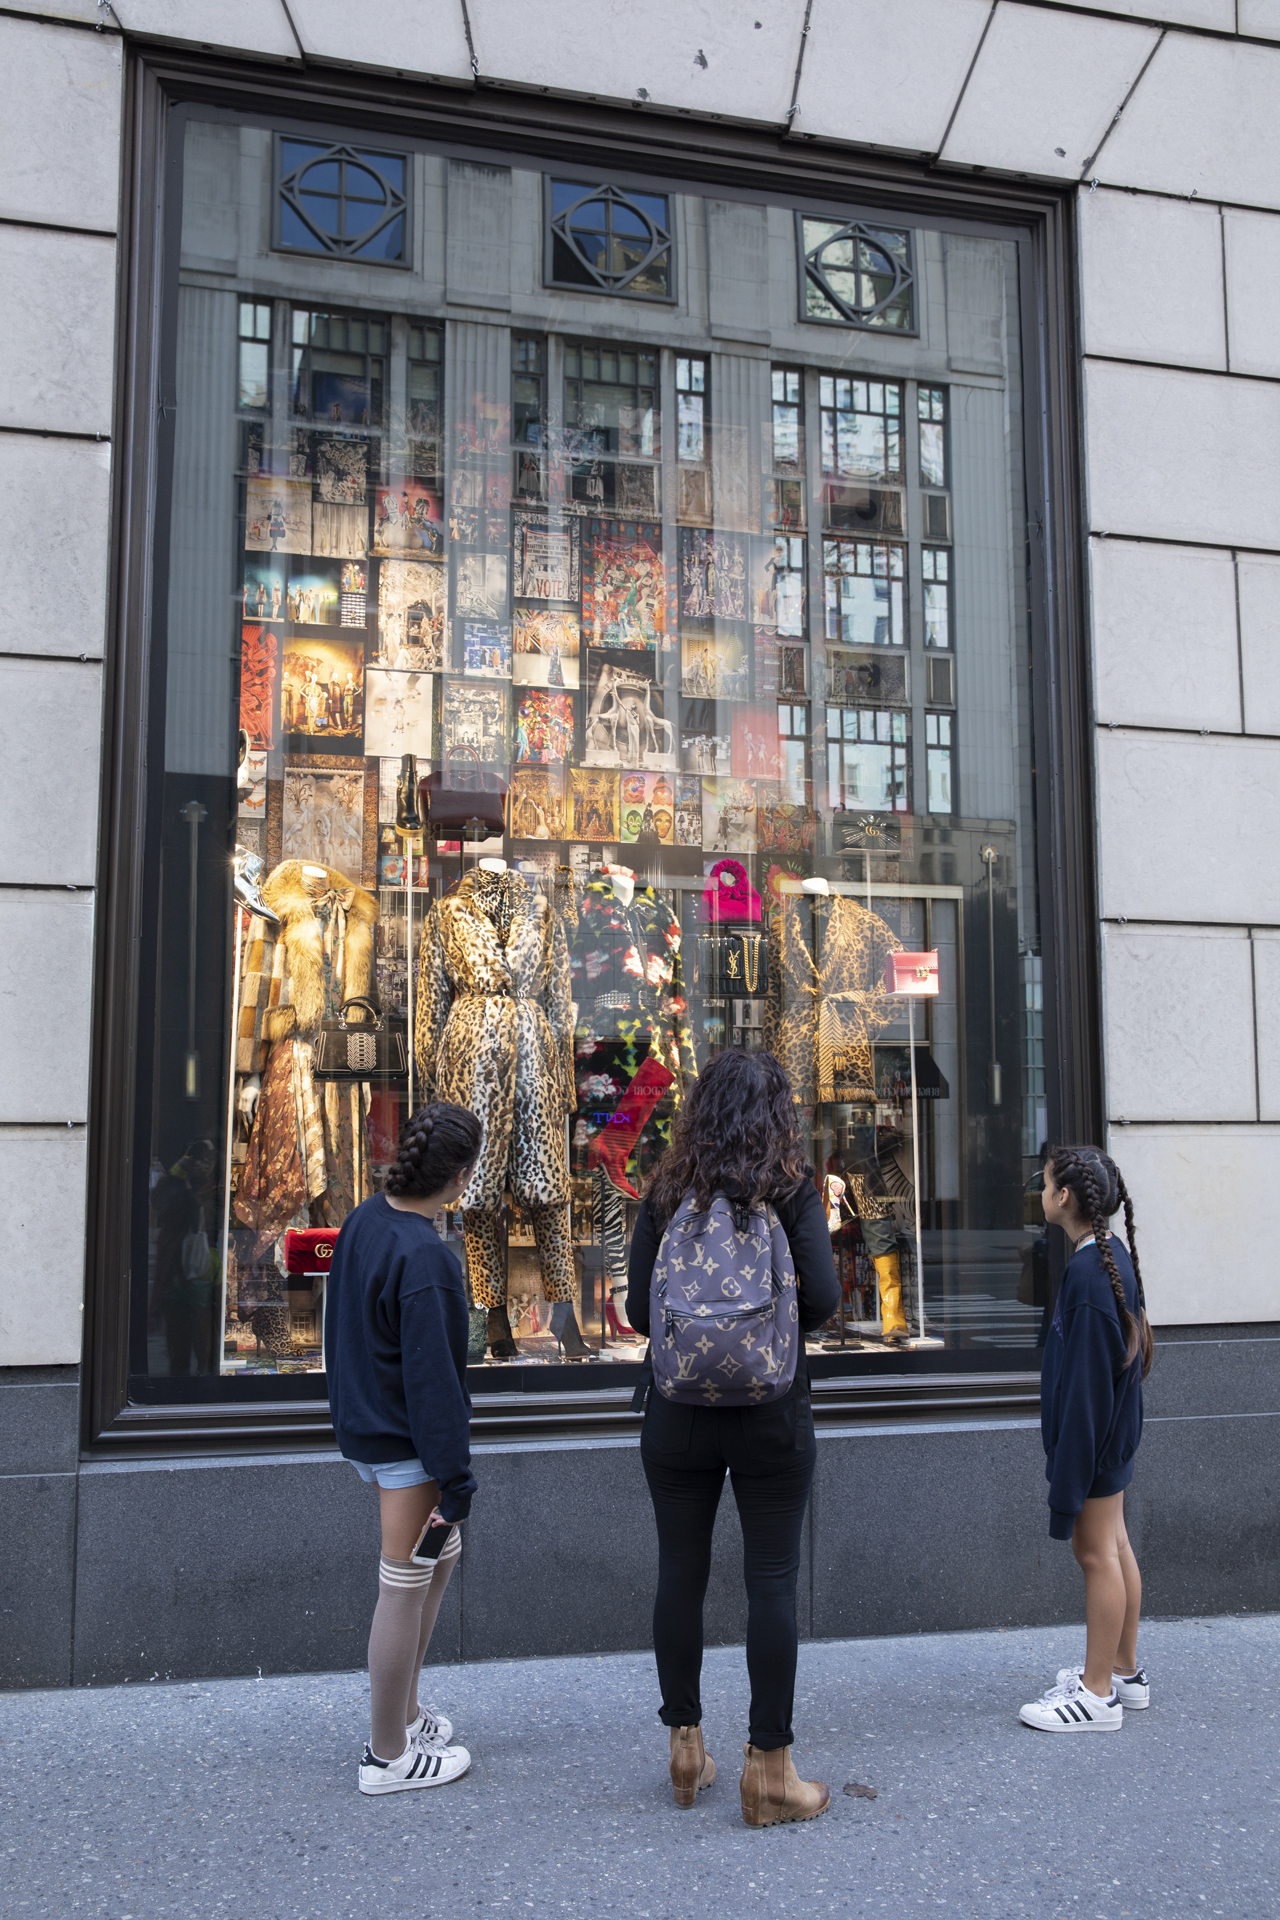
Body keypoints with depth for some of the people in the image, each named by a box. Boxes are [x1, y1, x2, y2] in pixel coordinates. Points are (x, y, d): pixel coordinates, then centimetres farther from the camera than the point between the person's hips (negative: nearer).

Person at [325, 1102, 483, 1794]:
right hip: (405, 1444, -9)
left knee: (440, 1557, 24)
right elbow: (432, 1378, -24)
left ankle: (402, 1709, 37)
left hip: (363, 1421, 9)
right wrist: (455, 1480, -17)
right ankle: (387, 1757, 22)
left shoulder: (364, 1220, 0)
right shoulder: (425, 1260, -26)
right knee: (405, 1590, 5)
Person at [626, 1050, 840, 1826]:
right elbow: (823, 1298, -12)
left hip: (679, 1408, 2)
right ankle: (770, 1768, 14)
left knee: (681, 1574, 14)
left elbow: (639, 1308, -2)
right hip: (771, 1412, -2)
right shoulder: (793, 1188, -6)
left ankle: (686, 1747, 27)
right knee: (772, 1581, 6)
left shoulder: (666, 1190, 0)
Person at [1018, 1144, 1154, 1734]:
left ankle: (1098, 1696, 9)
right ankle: (1124, 1670, 30)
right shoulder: (1112, 1256, 7)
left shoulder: (1087, 1271, -24)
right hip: (1114, 1427, 10)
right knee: (1113, 1546, 18)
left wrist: (1069, 1469, -20)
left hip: (1094, 1433, -10)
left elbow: (1087, 1376, -24)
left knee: (1097, 1552, -1)